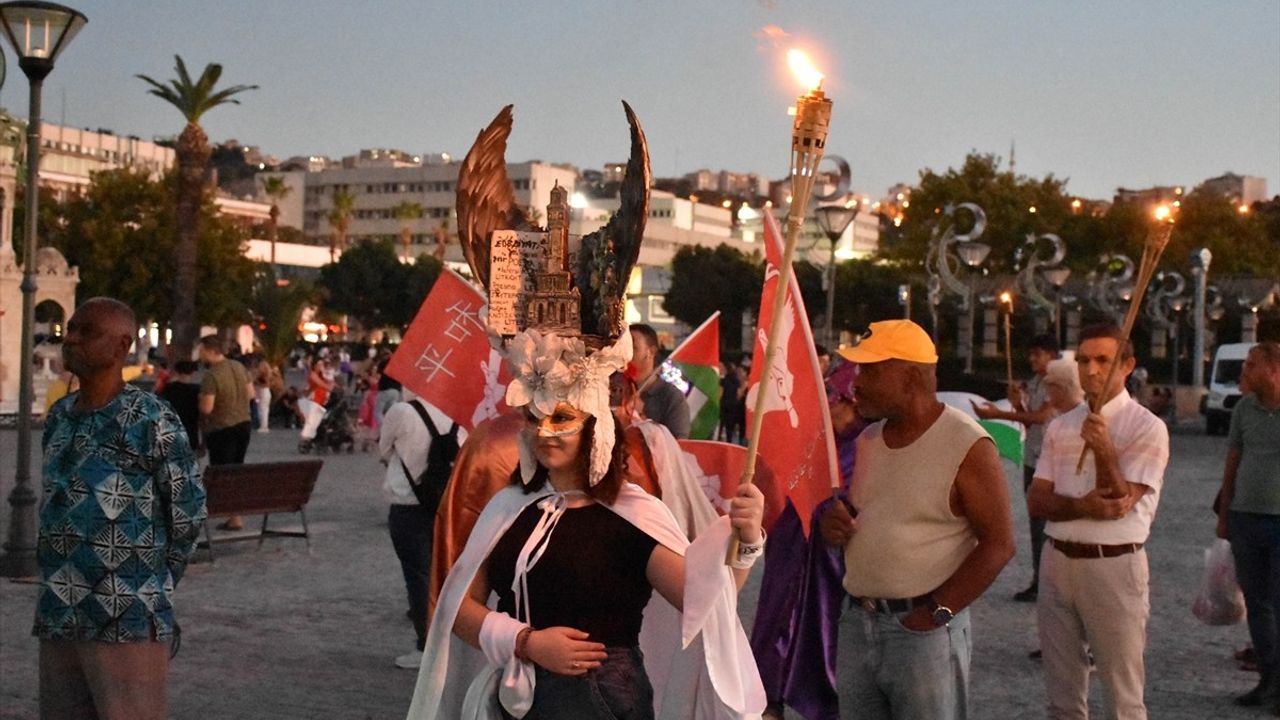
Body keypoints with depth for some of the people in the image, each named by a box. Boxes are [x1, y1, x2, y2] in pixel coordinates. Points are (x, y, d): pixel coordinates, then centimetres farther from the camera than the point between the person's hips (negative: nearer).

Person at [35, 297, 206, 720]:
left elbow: (188, 514, -4)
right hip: (57, 617, 7)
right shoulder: (58, 419, 10)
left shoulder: (152, 423, -10)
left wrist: (153, 582, 4)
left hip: (128, 621, -7)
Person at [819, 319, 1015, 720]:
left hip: (923, 629, -7)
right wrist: (835, 524, -1)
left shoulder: (966, 446, -11)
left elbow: (998, 544, -14)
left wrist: (938, 611, -16)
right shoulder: (868, 440, 11)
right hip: (857, 624, 7)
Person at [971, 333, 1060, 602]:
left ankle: (1041, 581, -4)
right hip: (1032, 458, 8)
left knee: (1041, 522, -8)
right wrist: (1017, 404, -4)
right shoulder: (1032, 383, 14)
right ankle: (1040, 578, 18)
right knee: (1036, 521, 11)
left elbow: (1041, 416, -22)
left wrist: (998, 414, -23)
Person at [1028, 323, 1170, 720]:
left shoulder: (1147, 427, -6)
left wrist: (1103, 448, -27)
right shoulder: (1060, 426, 10)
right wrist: (1082, 507, -16)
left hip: (1113, 565, -5)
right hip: (1058, 561, 5)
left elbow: (1121, 502, -12)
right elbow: (1036, 500, 3)